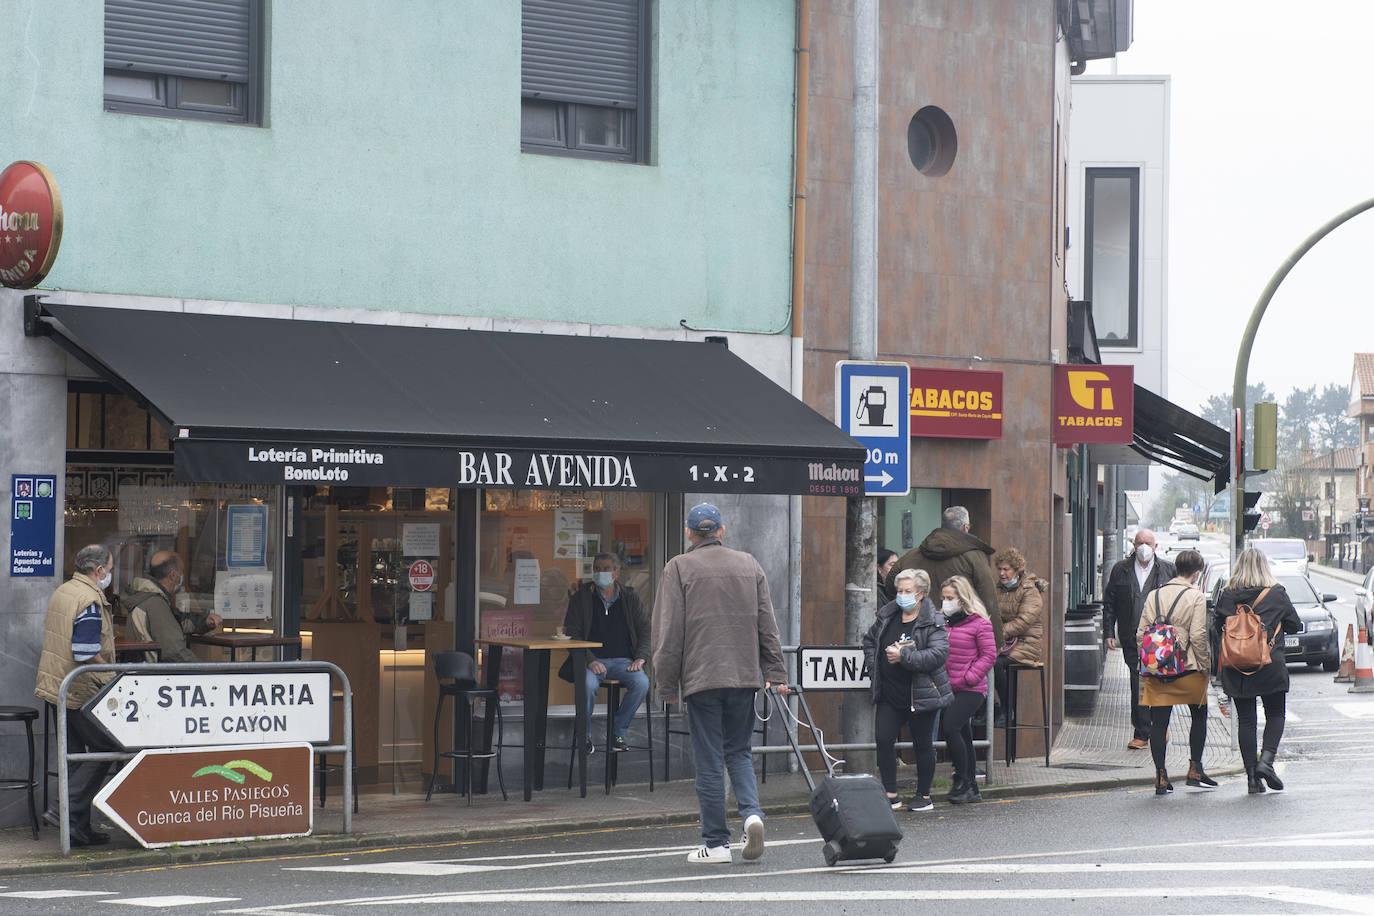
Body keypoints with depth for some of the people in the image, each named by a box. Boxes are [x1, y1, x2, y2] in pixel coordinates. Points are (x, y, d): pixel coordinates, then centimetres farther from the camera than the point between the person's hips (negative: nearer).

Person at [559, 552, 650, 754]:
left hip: (622, 661, 2)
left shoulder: (630, 598, 11)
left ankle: (618, 733, -10)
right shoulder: (581, 597, 5)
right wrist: (590, 661, -15)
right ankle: (585, 736, -13)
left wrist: (640, 658, -7)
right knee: (588, 684, -35)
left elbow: (645, 630, 11)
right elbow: (571, 633, 0)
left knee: (641, 683, -28)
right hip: (592, 660, -2)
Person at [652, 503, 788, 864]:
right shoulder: (749, 565, 10)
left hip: (701, 678, -4)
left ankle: (716, 844, 3)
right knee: (739, 752, 15)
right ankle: (751, 813, -9)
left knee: (709, 762, 1)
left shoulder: (678, 568, -2)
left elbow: (669, 633, -5)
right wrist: (775, 673, 12)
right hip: (744, 676, 4)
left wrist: (667, 686, 0)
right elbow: (767, 626, 10)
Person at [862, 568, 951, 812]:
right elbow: (869, 641, 23)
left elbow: (939, 654, -21)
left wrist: (904, 656, -23)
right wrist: (874, 666, 8)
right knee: (883, 740, -3)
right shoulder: (887, 616, 7)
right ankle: (891, 795, 5)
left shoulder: (933, 622, -10)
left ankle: (923, 796, 20)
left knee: (923, 745, 7)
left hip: (921, 695, -5)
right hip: (889, 694, 5)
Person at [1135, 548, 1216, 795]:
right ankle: (1195, 770, 15)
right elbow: (1198, 635, -12)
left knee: (1159, 722, 4)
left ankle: (1161, 777, 0)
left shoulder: (1154, 596, 8)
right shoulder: (1196, 597, -6)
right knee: (1199, 715, 16)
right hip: (1188, 669, -3)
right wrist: (1205, 666, -3)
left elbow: (1141, 635, 7)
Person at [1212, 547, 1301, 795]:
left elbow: (1217, 627, 5)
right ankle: (1266, 760, -8)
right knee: (1275, 714, 12)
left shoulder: (1227, 595, -1)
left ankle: (1252, 775, 5)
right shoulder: (1276, 594, -5)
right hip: (1270, 663, -2)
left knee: (1245, 719, 7)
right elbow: (1295, 626, 2)